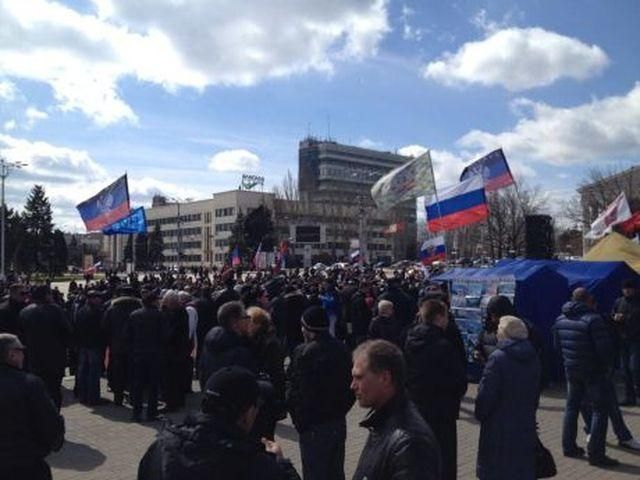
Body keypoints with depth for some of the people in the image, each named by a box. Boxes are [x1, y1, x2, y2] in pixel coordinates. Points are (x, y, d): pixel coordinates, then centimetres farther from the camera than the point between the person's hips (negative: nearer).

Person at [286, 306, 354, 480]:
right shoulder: (341, 349, 1)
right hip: (338, 423, 6)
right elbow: (350, 387, 7)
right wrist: (340, 411, 15)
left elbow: (296, 393, -17)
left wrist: (300, 422, -5)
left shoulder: (304, 352, -18)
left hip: (314, 426, -6)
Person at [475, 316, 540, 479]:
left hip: (499, 429, -6)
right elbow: (536, 392, 12)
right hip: (526, 426, 6)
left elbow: (486, 394, -17)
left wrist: (480, 414, -1)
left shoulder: (498, 358, -18)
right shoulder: (533, 357, 4)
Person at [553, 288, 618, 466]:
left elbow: (557, 345, 12)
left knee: (572, 406, 18)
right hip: (593, 371, -6)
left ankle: (569, 446, 23)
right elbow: (605, 347, -20)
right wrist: (609, 364, -3)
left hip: (571, 370, 7)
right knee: (600, 410, 2)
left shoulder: (560, 319, 4)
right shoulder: (593, 319, -19)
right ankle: (595, 454, 1)